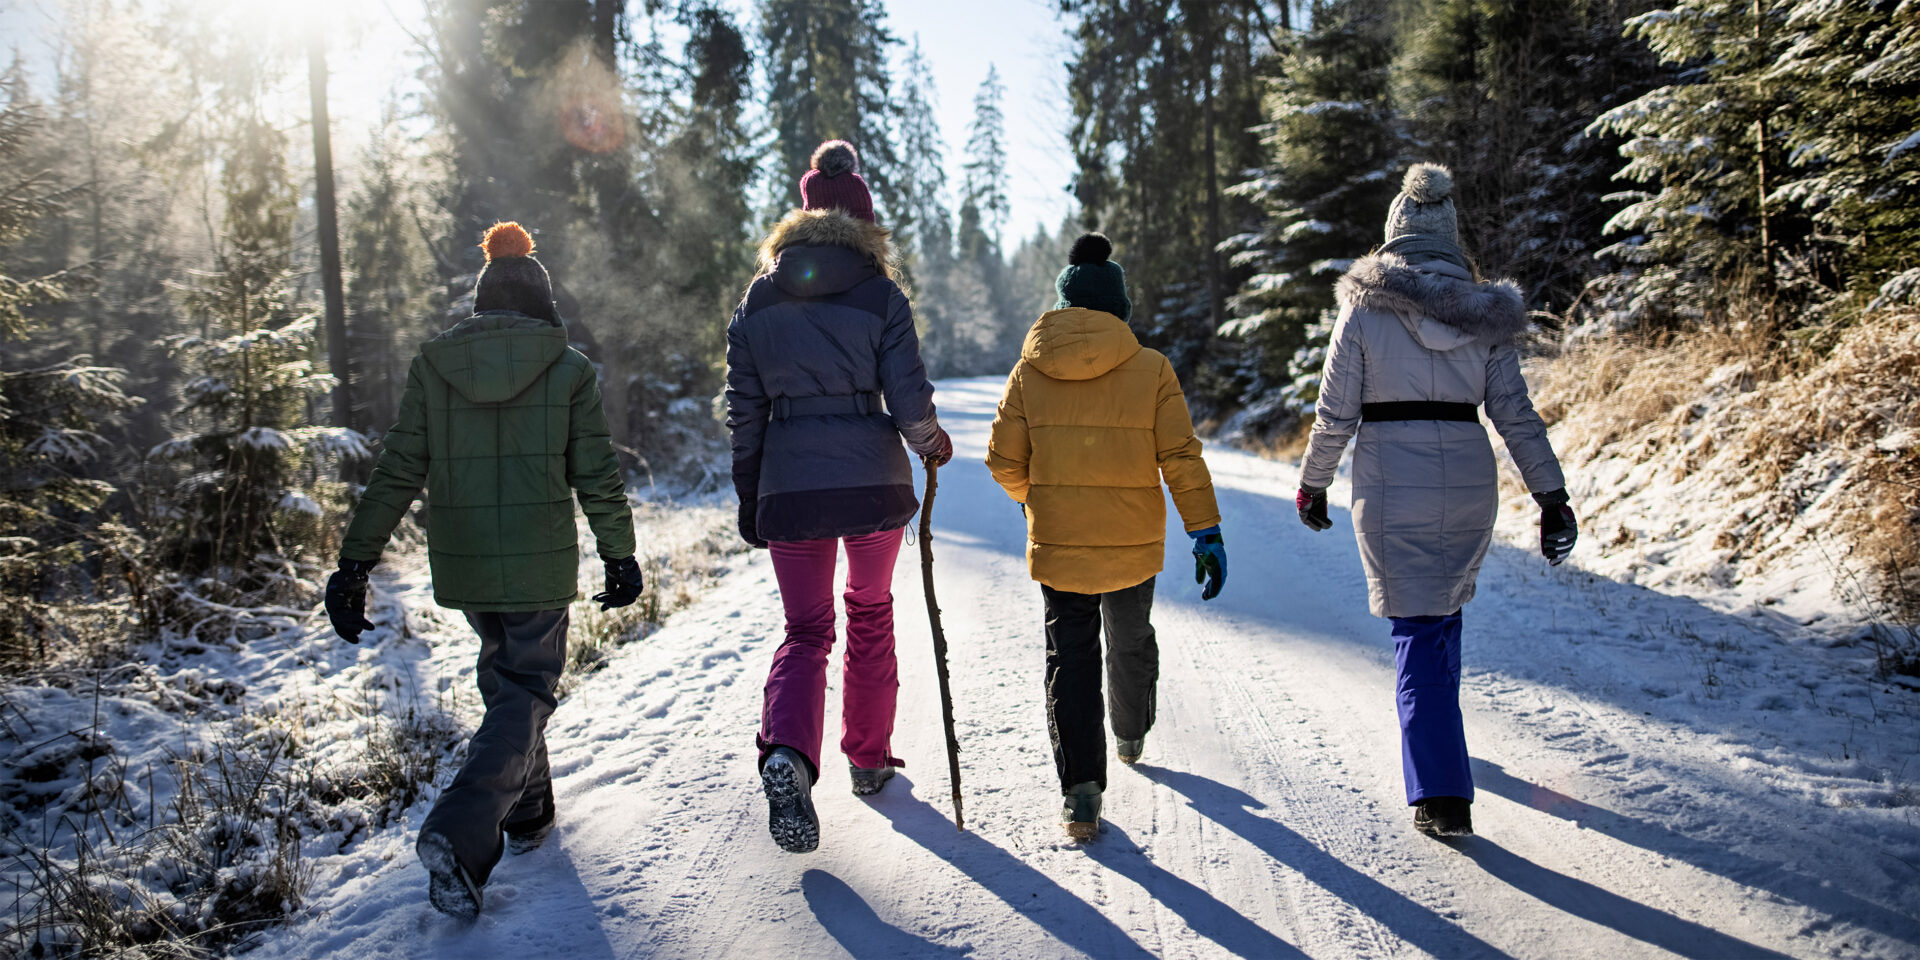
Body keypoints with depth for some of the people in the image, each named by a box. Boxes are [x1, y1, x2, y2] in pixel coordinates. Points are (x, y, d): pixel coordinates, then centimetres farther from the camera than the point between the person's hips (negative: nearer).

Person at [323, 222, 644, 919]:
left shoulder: (432, 364, 1)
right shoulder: (569, 369, -5)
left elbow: (397, 473, -1)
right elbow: (597, 476, -4)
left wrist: (355, 562, 3)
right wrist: (619, 555, 6)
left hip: (461, 564, 3)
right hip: (541, 566, -3)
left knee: (502, 675, 23)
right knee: (525, 692, 5)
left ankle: (527, 813, 34)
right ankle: (460, 832, -15)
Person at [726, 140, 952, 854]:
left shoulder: (756, 302, 5)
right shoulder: (880, 294, -4)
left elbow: (745, 411, 6)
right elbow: (908, 400, -8)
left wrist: (748, 498, 14)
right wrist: (931, 442, 13)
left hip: (789, 483, 1)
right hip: (873, 477, -1)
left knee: (805, 630, 11)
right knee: (871, 611, 20)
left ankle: (787, 751, -16)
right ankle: (868, 757, 29)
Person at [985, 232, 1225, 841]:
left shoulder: (1030, 370, -3)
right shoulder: (1152, 369, -6)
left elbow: (1005, 461, -1)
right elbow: (1181, 458, -9)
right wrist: (1206, 533, -4)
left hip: (1057, 542, 0)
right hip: (1133, 542, 1)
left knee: (1070, 654, 6)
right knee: (1131, 641, 24)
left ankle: (1080, 786, -5)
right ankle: (1131, 735, 48)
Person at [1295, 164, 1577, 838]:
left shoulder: (1364, 308, -6)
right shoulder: (1484, 313, 3)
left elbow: (1335, 414, -6)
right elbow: (1516, 415, 1)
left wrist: (1312, 485, 7)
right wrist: (1552, 496, 6)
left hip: (1391, 487, -4)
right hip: (1470, 486, 4)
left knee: (1417, 629, 1)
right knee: (1445, 609, 24)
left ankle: (1441, 793, -5)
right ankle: (1435, 730, 45)